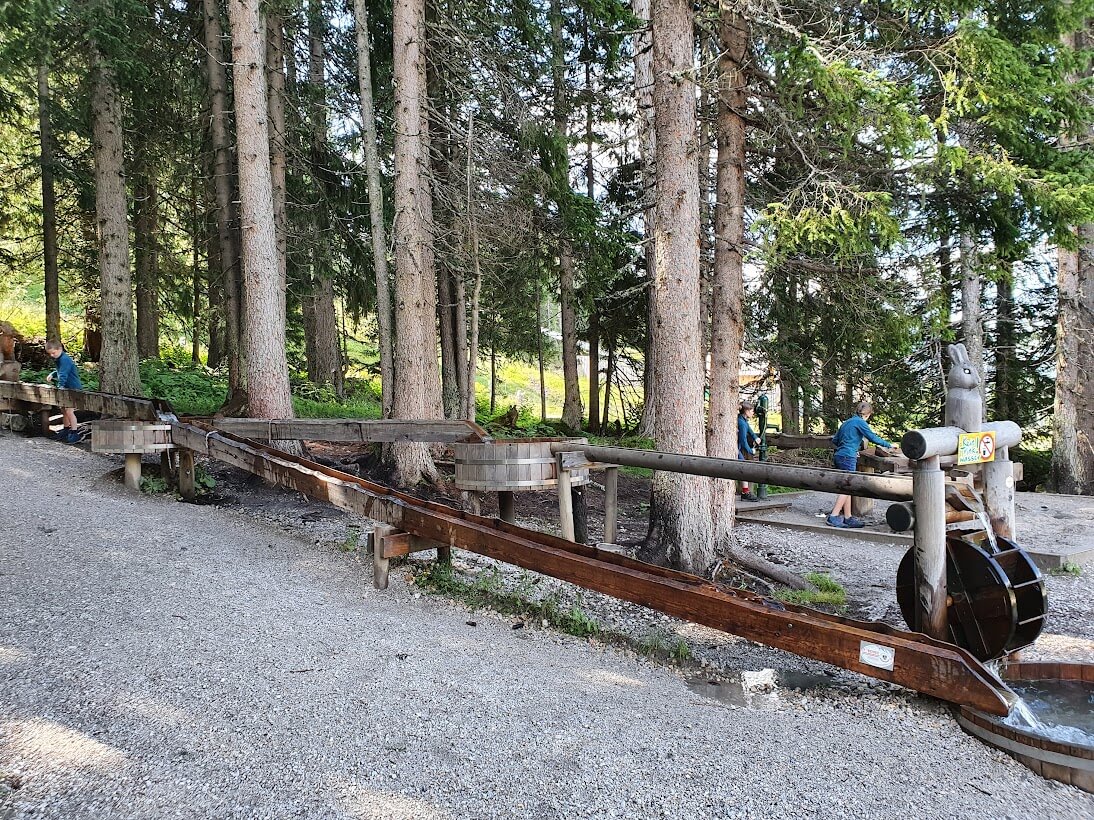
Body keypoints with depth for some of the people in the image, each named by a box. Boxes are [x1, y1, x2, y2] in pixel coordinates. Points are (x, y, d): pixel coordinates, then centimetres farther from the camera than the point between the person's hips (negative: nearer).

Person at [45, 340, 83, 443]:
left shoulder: (65, 359, -20)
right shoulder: (59, 359, 12)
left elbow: (63, 375, -28)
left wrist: (60, 386, -34)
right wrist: (52, 374, 8)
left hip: (74, 388, -11)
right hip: (67, 388, 11)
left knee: (69, 410, -12)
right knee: (64, 409, 18)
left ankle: (74, 433, -6)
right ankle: (66, 429, 32)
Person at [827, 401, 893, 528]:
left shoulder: (847, 422, 20)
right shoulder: (860, 422, -5)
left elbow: (835, 440, 22)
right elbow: (873, 437, -5)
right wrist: (888, 444, 6)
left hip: (838, 456, 9)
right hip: (848, 457, -9)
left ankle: (848, 518, 14)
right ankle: (833, 517, -11)